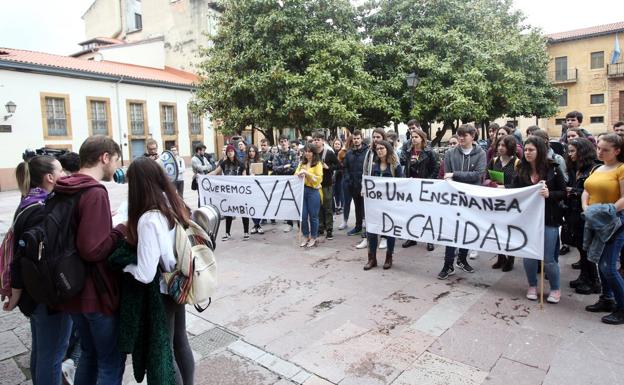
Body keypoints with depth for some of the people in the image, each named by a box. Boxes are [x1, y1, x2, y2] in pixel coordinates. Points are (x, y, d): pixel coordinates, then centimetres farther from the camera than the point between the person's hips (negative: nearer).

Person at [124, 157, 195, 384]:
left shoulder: (148, 219, -27)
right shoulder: (175, 205, -4)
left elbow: (145, 275, -27)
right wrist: (133, 232, 8)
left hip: (160, 292, -7)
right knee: (180, 342, 23)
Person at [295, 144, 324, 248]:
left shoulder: (318, 164, -1)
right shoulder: (302, 163, 15)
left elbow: (319, 178, -10)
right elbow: (295, 174, 14)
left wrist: (307, 173, -17)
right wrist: (299, 174, -8)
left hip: (313, 191, -4)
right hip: (302, 190, 4)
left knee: (313, 216, 3)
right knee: (303, 215, 4)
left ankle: (313, 238, 16)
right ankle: (305, 236, 18)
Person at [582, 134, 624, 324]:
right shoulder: (597, 169, 13)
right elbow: (586, 192, 9)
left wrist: (608, 212, -25)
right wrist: (586, 208, -7)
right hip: (595, 222, 8)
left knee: (608, 267, -8)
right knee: (601, 263, 15)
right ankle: (607, 300, 29)